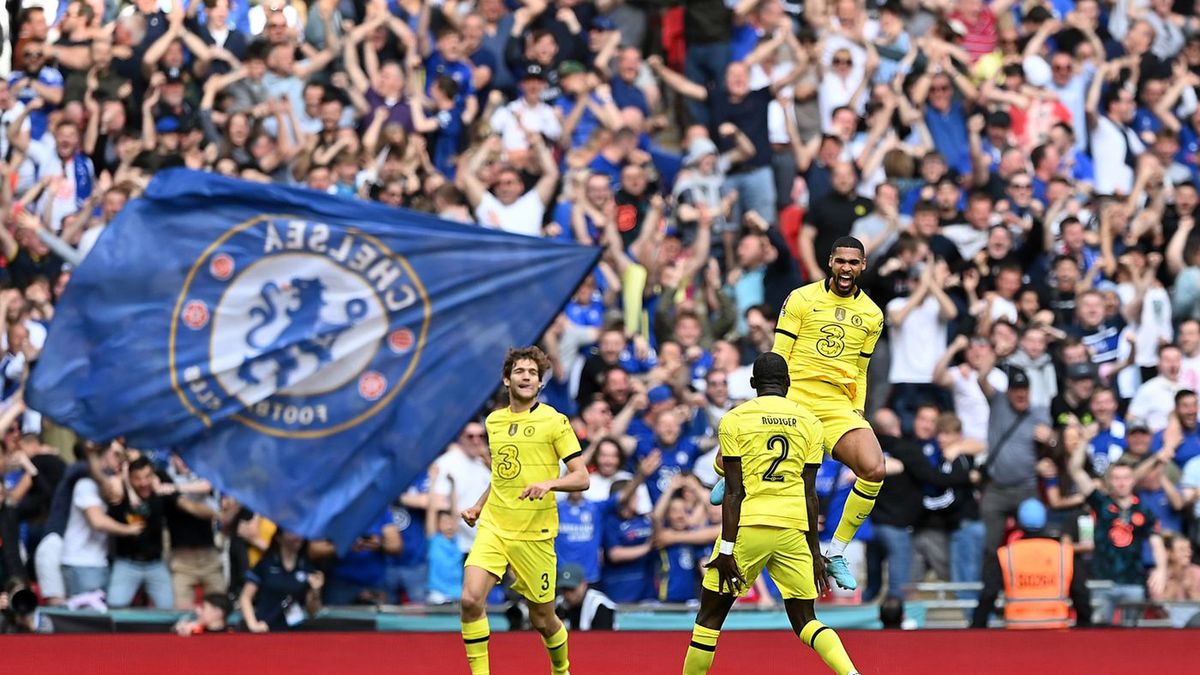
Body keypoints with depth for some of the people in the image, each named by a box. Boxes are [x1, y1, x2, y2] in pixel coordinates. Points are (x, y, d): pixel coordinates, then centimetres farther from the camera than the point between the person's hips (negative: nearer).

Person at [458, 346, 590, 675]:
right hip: (493, 527, 3)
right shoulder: (494, 421, 11)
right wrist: (478, 506, 16)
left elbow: (581, 478, -8)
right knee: (471, 599, -19)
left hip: (535, 534, -3)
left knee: (542, 619, 7)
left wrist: (549, 483, -25)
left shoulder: (555, 422, -4)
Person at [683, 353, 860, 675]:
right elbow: (810, 494, 7)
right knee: (804, 619, 9)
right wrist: (815, 552, 12)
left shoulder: (734, 419, 1)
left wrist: (726, 549, -6)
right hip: (793, 528, 3)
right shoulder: (810, 423, 9)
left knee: (710, 615, 10)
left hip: (747, 526, -3)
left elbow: (734, 491, -5)